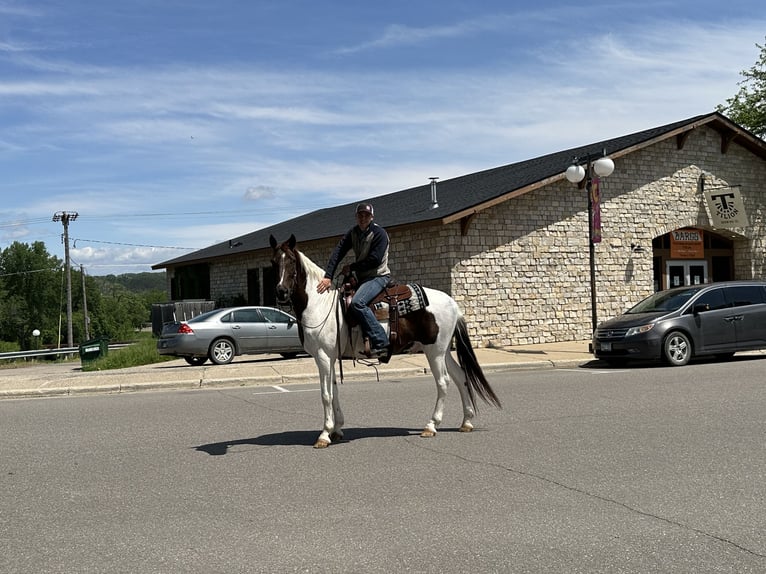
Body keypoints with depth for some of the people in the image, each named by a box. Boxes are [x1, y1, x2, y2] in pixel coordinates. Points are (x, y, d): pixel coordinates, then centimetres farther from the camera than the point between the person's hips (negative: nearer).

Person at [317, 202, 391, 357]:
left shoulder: (379, 233, -14)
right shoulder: (353, 233, 6)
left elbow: (375, 260, -21)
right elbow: (338, 252, -4)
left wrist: (351, 267, -13)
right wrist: (328, 276, -17)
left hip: (379, 276, -9)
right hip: (362, 277, 9)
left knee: (357, 302, -31)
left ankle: (380, 342, -30)